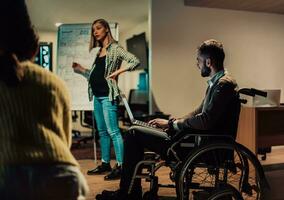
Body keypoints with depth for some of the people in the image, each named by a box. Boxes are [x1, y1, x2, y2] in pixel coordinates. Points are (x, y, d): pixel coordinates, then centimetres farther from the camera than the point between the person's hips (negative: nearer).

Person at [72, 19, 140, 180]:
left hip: (108, 95, -8)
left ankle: (120, 166, -7)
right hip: (97, 95, 9)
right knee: (102, 131, 12)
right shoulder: (97, 51, 19)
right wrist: (80, 69, 12)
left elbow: (135, 61, -13)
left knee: (113, 131, -11)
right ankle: (105, 164, 21)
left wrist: (118, 72, -17)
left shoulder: (115, 48, -3)